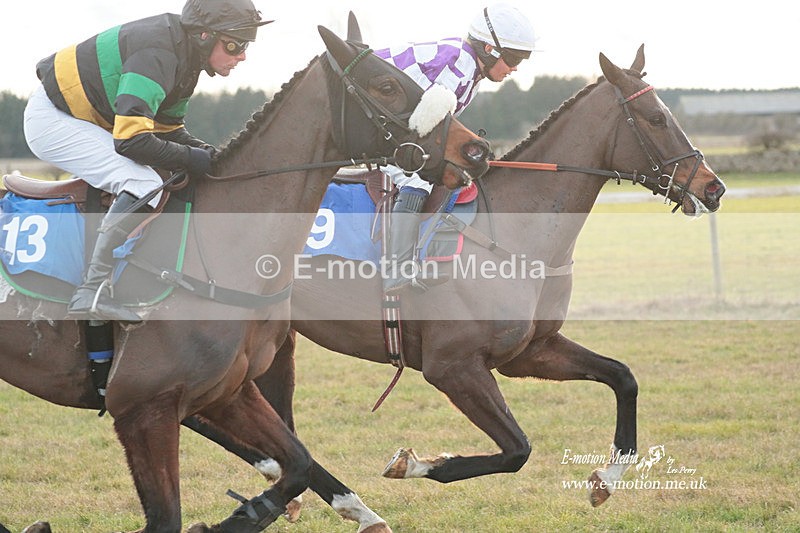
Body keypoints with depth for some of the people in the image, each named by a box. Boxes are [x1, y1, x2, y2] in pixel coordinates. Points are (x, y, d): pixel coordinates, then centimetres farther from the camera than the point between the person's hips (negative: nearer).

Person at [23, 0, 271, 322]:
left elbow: (168, 129, 13)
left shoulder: (184, 54, 4)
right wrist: (190, 158, -23)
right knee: (144, 185, -25)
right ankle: (92, 293, -27)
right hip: (52, 120, -11)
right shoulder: (156, 55, -28)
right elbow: (132, 140, -33)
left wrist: (210, 155, -2)